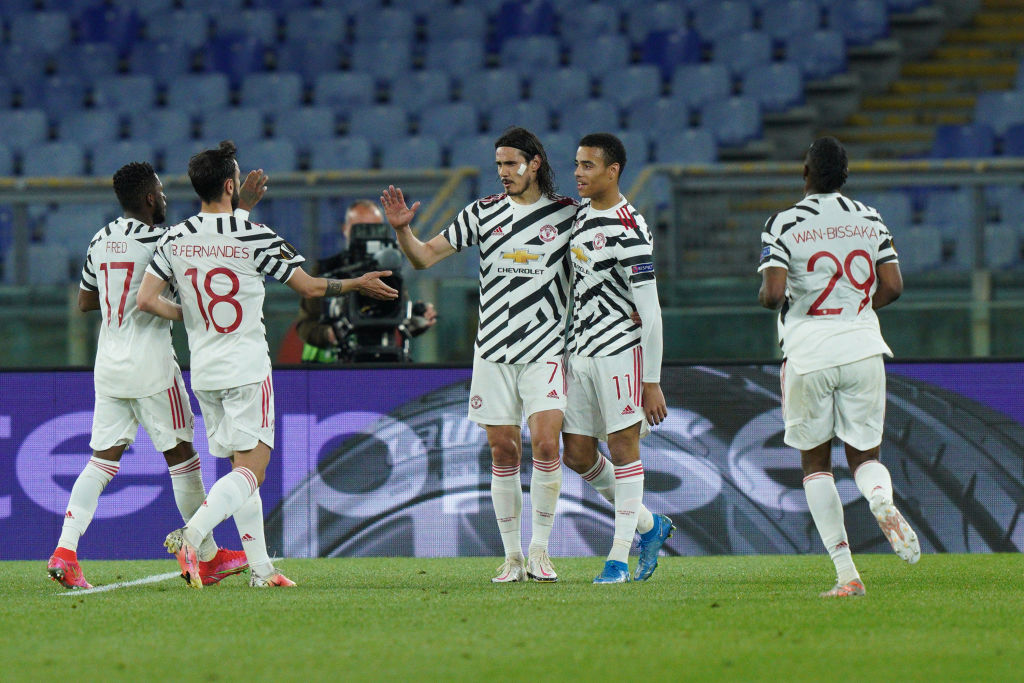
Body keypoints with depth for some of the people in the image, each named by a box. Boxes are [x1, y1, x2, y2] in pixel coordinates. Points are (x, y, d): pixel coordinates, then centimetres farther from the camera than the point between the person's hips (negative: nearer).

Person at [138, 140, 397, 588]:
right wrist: (358, 284, 14)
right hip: (247, 369, -5)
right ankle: (191, 535, -29)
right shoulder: (254, 237, -10)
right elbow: (310, 287, -2)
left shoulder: (175, 240, 1)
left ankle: (261, 568, 12)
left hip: (203, 372, 5)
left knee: (243, 468, 14)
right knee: (251, 470, -7)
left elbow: (146, 300, -1)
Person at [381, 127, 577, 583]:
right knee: (503, 451, 2)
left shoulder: (567, 213, 2)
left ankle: (539, 550, -6)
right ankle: (512, 556, 10)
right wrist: (403, 230, -13)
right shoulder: (483, 213, 6)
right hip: (493, 349, 2)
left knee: (545, 442, -16)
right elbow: (425, 256, 5)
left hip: (546, 348, -2)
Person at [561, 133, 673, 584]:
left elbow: (650, 312, -16)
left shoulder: (628, 230, -16)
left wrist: (652, 381, -17)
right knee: (577, 454, 8)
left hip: (620, 347, -9)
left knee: (622, 445, -5)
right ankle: (649, 525, 24)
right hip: (581, 349, 9)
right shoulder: (581, 212, 11)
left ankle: (619, 556, -1)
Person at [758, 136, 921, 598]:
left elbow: (773, 293, -15)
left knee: (816, 464, 10)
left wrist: (767, 298, 9)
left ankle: (846, 572, -1)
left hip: (808, 355, -2)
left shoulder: (783, 225, -6)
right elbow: (892, 287, 4)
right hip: (861, 348, 2)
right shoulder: (870, 221, 6)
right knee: (865, 455, 13)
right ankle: (883, 503, -25)